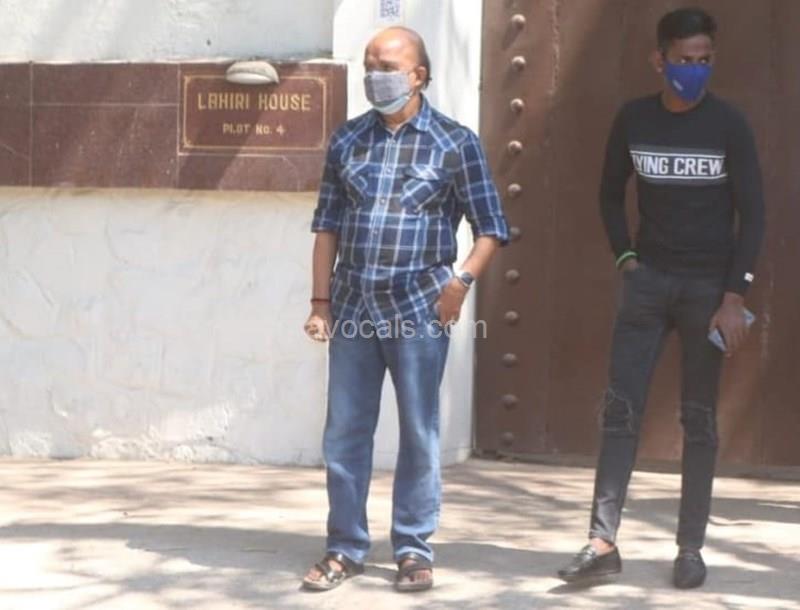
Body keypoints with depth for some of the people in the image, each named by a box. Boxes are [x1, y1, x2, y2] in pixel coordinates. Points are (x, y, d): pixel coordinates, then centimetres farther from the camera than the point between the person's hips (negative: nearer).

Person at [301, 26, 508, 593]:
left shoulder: (455, 142, -2)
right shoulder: (348, 139, 9)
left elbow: (492, 227, 0)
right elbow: (327, 225, 12)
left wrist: (463, 279, -16)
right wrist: (321, 302, 7)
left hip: (419, 310, -3)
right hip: (354, 307, 3)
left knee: (419, 433, 3)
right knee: (344, 432, 6)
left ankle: (414, 550, 14)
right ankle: (346, 548, 16)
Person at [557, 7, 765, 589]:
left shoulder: (728, 124, -5)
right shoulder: (634, 119, 2)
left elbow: (752, 213, -6)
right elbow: (611, 192, 17)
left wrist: (735, 296, -13)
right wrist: (625, 256, 4)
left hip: (707, 285, -2)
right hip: (648, 280, 2)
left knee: (699, 419, 2)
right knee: (621, 407, -7)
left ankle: (691, 547, 8)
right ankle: (603, 541, -7)